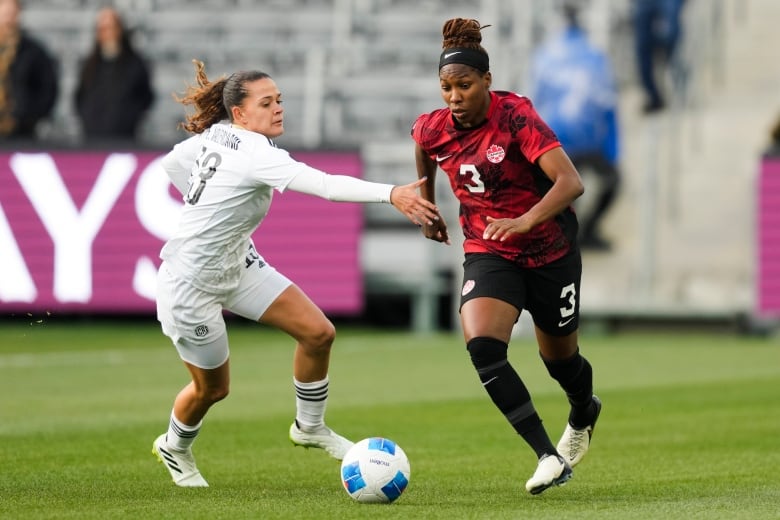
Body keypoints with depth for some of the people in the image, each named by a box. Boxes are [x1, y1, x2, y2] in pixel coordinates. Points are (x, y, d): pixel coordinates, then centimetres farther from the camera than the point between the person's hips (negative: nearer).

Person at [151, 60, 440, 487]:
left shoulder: (215, 135, -4)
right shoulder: (254, 155, -30)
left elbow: (171, 163, 14)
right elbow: (326, 184, -43)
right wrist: (391, 194, -50)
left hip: (237, 263, 9)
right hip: (191, 285, -9)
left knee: (318, 332, -2)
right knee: (212, 388, 10)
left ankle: (309, 428, 19)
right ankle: (174, 448, 41)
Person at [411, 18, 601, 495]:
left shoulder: (516, 116, -24)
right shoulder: (432, 130, -10)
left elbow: (570, 181, -34)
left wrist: (525, 220, -48)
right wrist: (428, 212, 28)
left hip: (551, 250, -3)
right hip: (488, 254, 3)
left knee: (559, 356, 16)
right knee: (481, 348, -24)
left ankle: (584, 413, 54)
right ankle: (549, 456, -23)